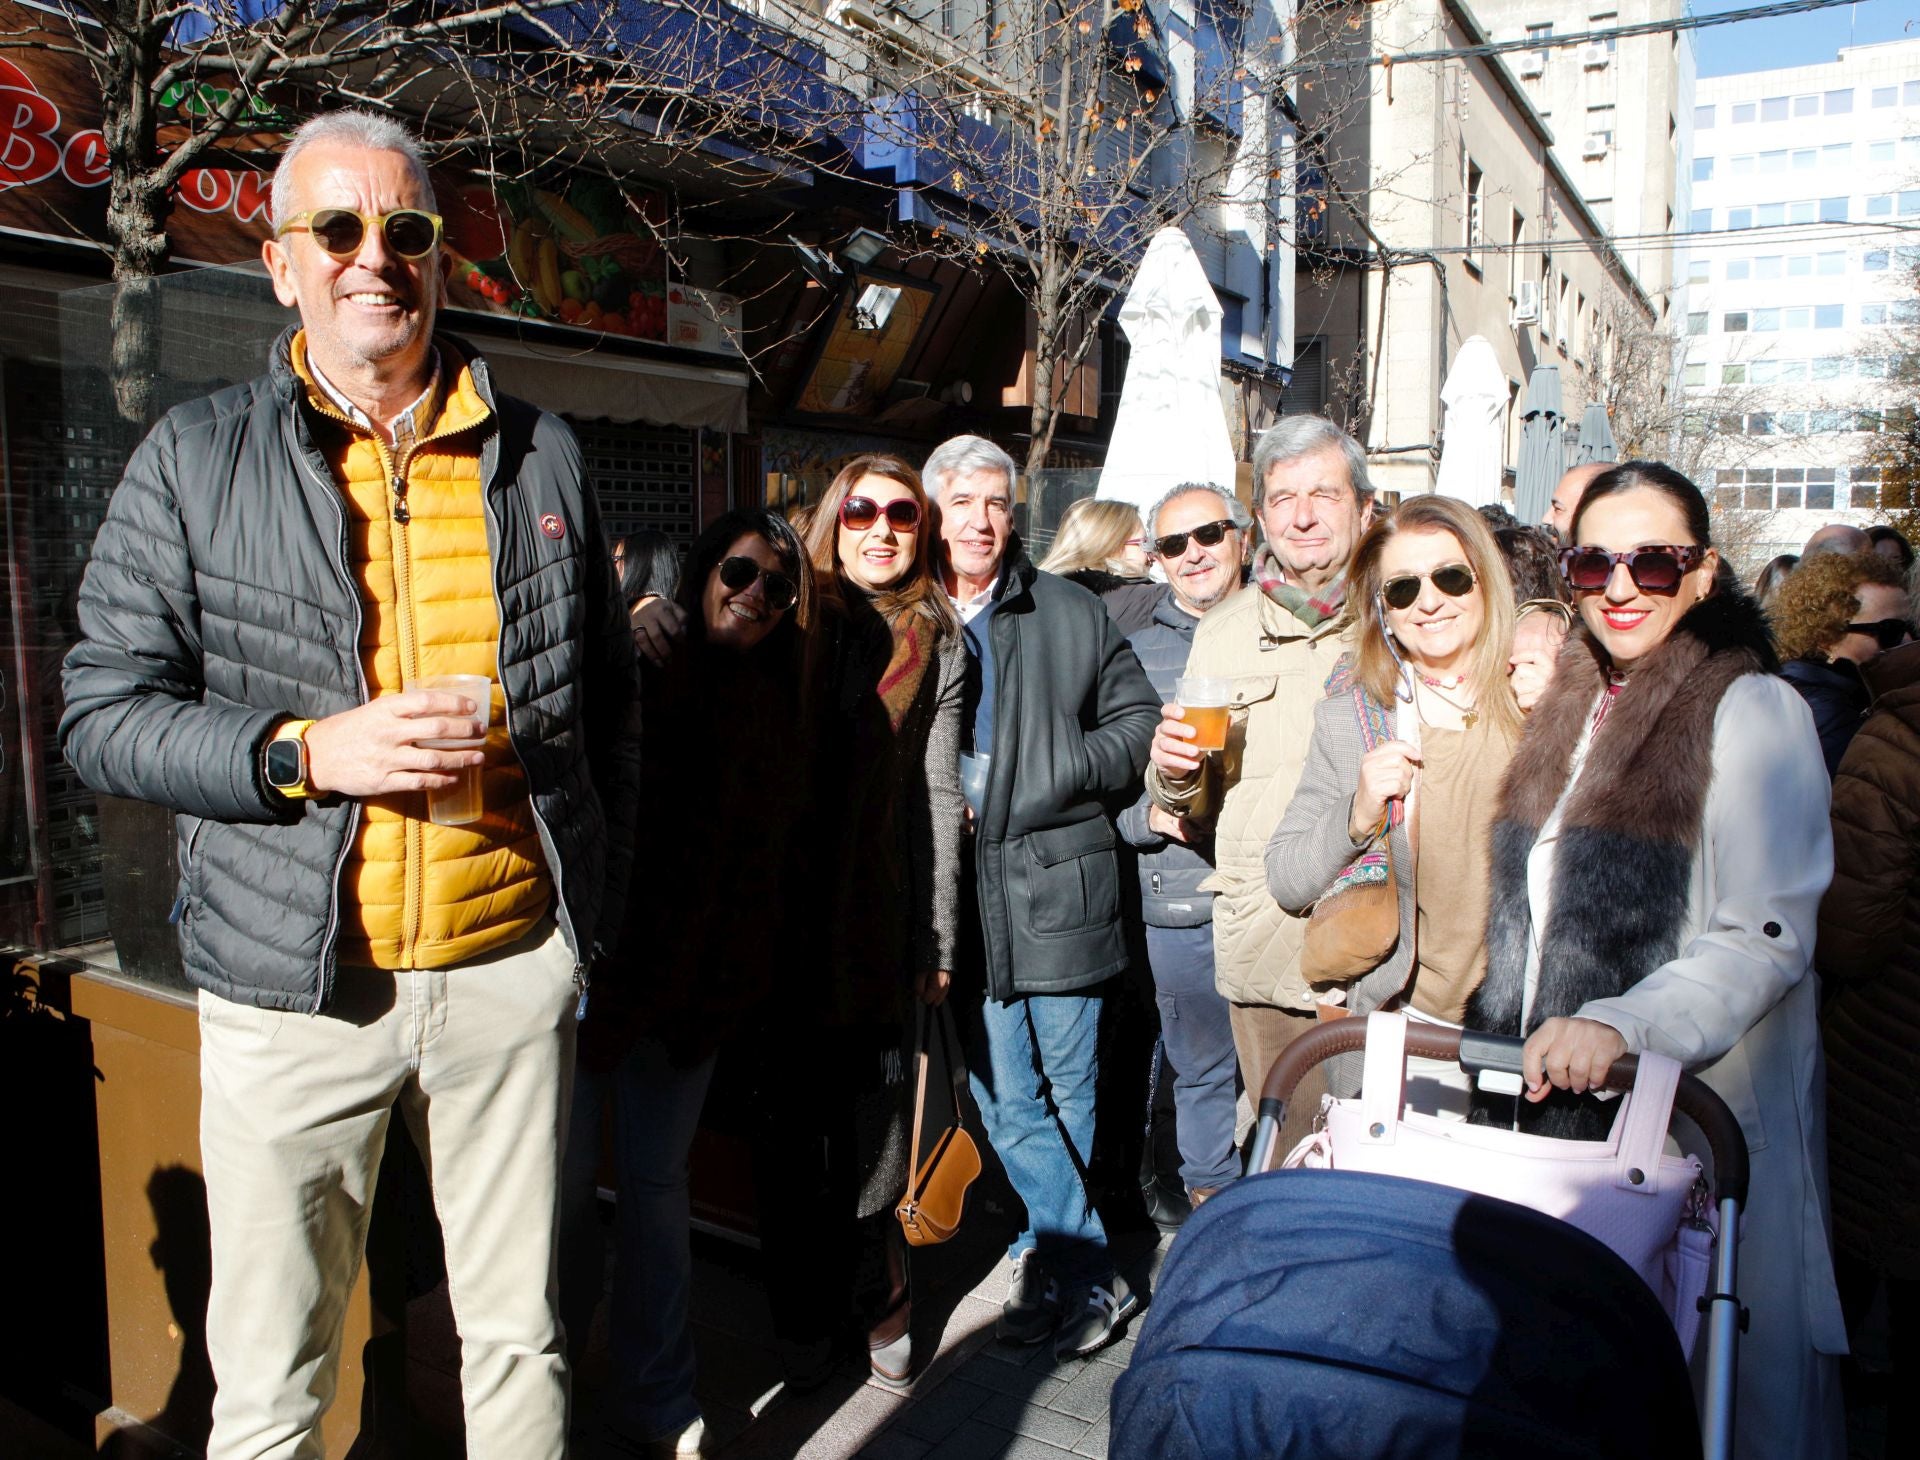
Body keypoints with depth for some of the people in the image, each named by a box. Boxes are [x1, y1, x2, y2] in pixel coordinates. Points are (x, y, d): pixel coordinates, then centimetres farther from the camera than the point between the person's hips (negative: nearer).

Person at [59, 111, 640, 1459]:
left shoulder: (540, 454, 7)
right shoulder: (193, 460, 2)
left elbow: (612, 701, 12)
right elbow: (104, 714, 0)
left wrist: (598, 910, 7)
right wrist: (306, 753, -17)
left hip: (512, 966, 2)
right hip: (296, 984, -1)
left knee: (522, 1334, 16)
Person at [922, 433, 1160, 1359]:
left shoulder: (1070, 614, 6)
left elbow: (1137, 720, 7)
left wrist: (1031, 784, -6)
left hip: (1059, 889, 0)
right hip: (965, 899, 0)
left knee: (1069, 1088, 10)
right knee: (1002, 1098, 3)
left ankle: (1053, 1257, 26)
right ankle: (1089, 1274, 19)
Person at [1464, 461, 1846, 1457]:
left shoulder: (1754, 711, -9)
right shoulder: (1570, 708, 12)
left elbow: (1767, 936, -16)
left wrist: (1618, 1024, -28)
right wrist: (1506, 1041, 13)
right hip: (1546, 1101, 6)